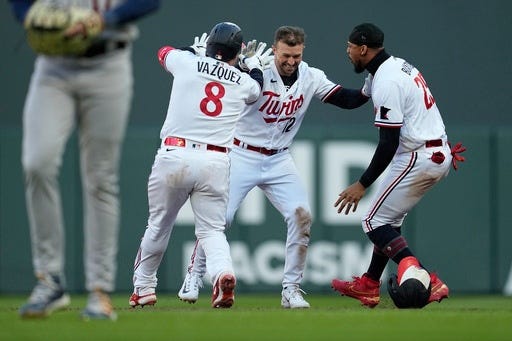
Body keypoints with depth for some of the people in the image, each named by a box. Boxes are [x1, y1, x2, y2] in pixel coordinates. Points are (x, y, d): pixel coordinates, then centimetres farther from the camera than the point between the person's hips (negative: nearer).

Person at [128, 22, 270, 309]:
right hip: (216, 163, 1)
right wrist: (256, 66, 49)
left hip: (174, 156, 0)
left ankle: (144, 287, 26)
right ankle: (223, 273, -24)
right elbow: (256, 89, 35)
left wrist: (196, 50, 45)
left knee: (159, 226, 15)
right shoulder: (244, 83, 9)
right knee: (212, 230, 6)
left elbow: (164, 52, 31)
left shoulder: (187, 62, 6)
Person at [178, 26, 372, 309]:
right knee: (219, 216, -8)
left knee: (301, 215, -10)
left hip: (278, 160, 4)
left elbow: (347, 100, 0)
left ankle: (291, 289, -1)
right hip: (241, 155, -4)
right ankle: (194, 276, 12)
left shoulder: (311, 78, -3)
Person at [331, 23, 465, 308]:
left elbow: (389, 143, -21)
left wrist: (362, 185, -17)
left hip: (418, 158, -10)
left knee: (375, 222, -4)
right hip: (439, 155, 10)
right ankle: (369, 286, 30)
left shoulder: (385, 82, -19)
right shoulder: (401, 65, 12)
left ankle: (428, 283, -18)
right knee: (389, 218, 21)